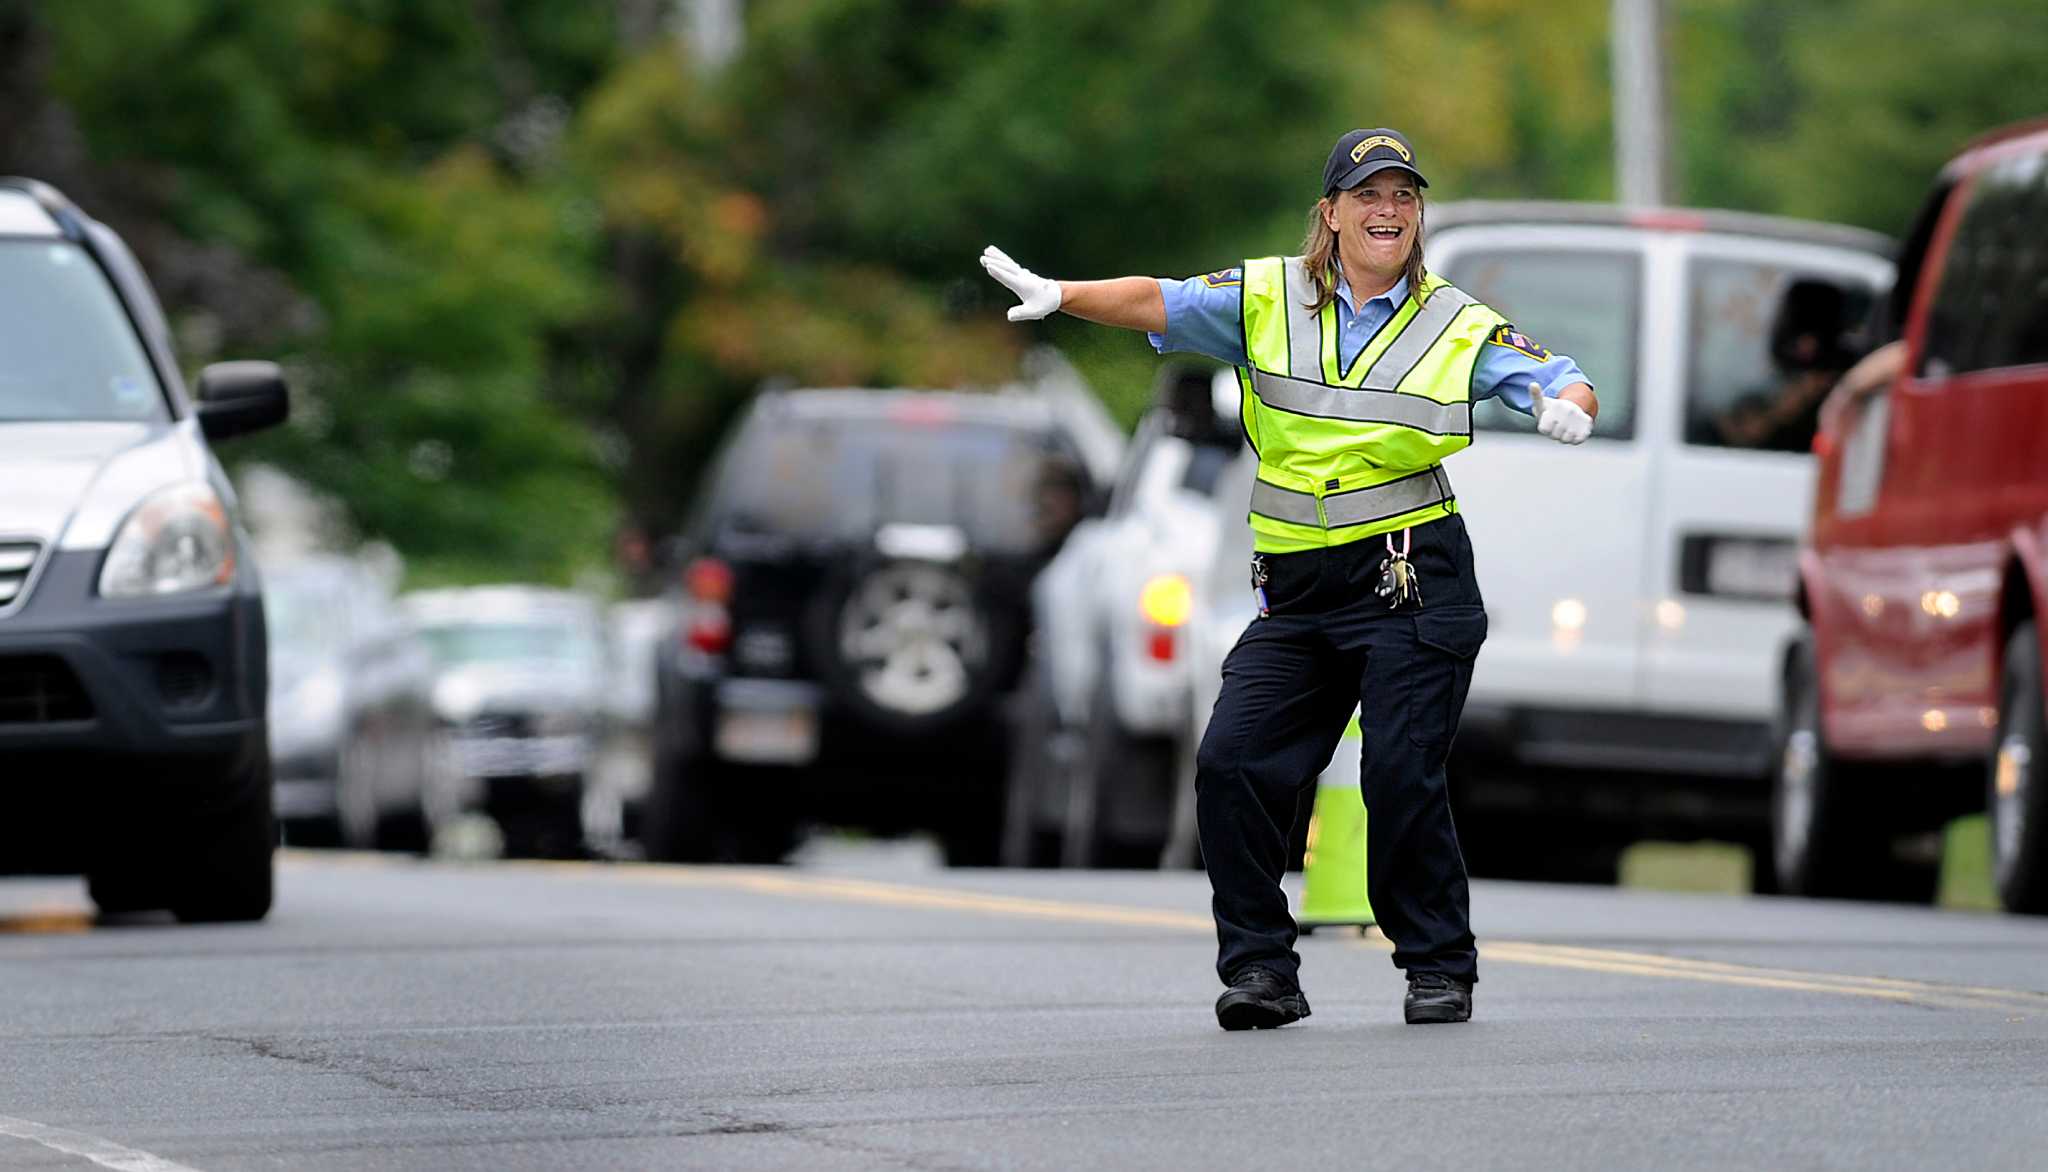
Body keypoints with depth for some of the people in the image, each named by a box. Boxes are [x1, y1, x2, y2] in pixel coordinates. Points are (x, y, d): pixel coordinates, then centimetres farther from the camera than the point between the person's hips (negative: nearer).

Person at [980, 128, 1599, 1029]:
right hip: (1296, 591, 2)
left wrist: (1568, 405, -24)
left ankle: (1439, 967, 6)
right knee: (1233, 761, -10)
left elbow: (1568, 386, 0)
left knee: (1403, 776, -10)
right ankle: (1259, 965, -1)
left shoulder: (1459, 328, 5)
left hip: (1413, 585, -2)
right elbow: (1157, 304, 1)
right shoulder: (1268, 299, 8)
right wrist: (1058, 295, -15)